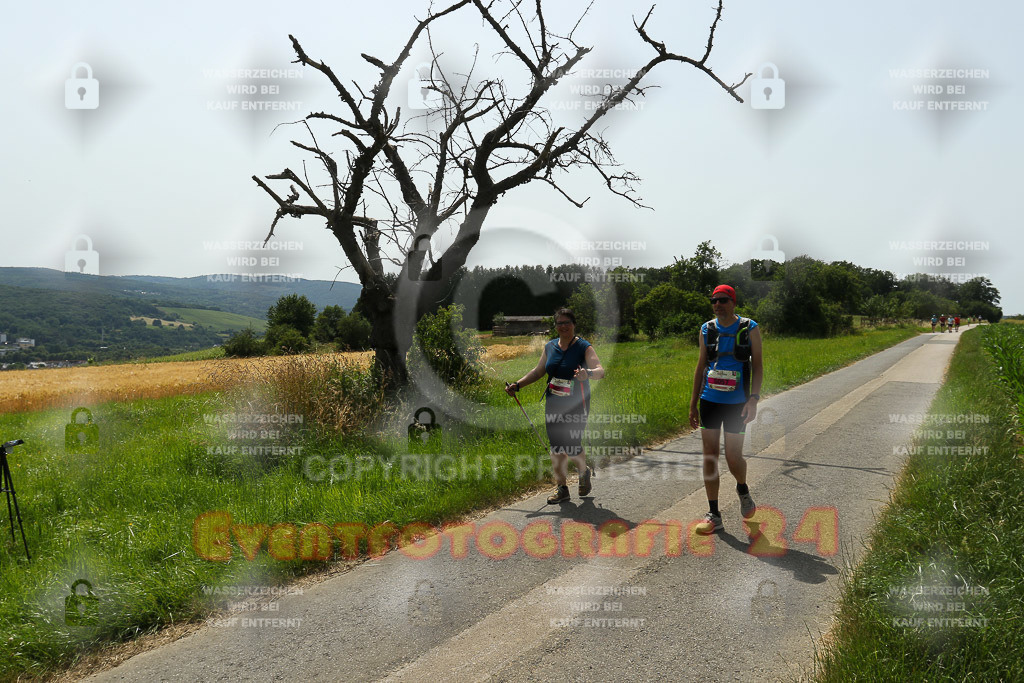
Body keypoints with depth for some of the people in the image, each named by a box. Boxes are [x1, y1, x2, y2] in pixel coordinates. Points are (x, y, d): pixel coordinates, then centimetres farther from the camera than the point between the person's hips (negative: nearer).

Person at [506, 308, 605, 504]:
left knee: (572, 447, -5)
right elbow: (538, 371, 18)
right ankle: (561, 488, 17)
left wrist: (588, 373, -43)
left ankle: (584, 473, 28)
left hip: (576, 406, -5)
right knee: (556, 448, 5)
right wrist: (517, 385, 9)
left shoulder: (584, 347, -8)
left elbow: (600, 371, -21)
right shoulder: (550, 347, 8)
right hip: (553, 405, 5)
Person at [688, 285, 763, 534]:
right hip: (709, 401, 3)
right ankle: (713, 514, 10)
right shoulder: (706, 329, 6)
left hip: (736, 403, -2)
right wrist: (693, 404, 10)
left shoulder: (750, 329, -1)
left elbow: (757, 367, -1)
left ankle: (743, 490, 32)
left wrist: (754, 398, -14)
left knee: (733, 458, -2)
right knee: (709, 457, 1)